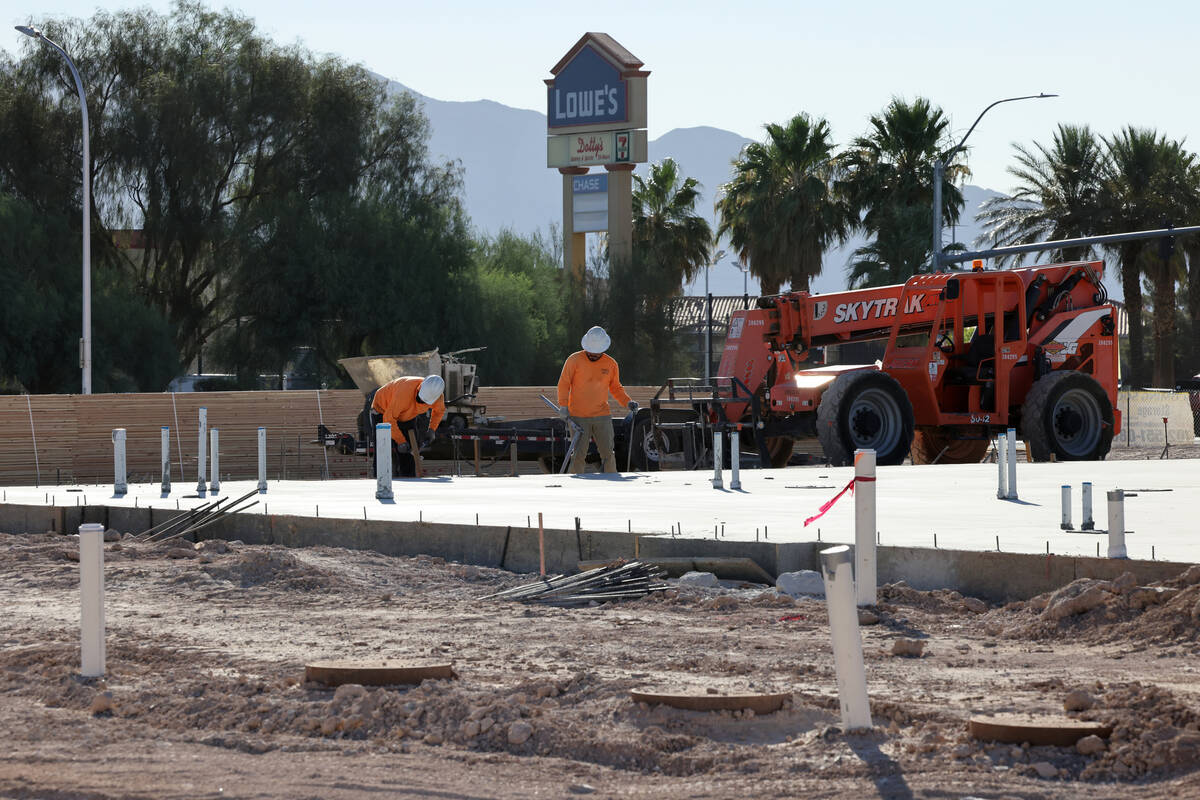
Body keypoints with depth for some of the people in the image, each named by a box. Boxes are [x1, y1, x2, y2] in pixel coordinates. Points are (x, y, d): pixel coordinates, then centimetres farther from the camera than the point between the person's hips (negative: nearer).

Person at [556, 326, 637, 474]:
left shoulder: (611, 364, 7)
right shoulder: (574, 360, -2)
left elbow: (616, 388, 17)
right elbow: (564, 384, 0)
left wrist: (628, 402, 2)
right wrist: (563, 405, -11)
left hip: (602, 416, 2)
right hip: (578, 417, -2)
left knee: (608, 453, -1)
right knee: (579, 454, -2)